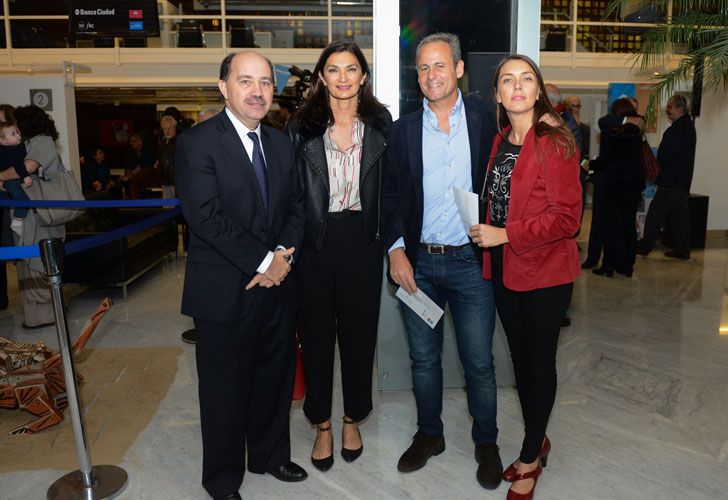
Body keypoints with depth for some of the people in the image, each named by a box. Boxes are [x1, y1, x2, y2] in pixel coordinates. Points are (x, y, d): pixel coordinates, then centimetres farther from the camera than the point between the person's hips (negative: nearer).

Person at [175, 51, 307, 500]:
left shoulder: (281, 143, 11)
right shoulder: (197, 142, -9)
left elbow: (296, 206, 10)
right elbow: (206, 216, -18)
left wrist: (284, 254, -8)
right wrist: (262, 261, -18)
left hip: (278, 285, 6)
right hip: (225, 291, -5)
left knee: (276, 378, 18)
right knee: (225, 389, 9)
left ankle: (270, 454, 41)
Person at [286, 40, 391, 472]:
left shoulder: (381, 124, 4)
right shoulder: (301, 127, 1)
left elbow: (389, 187, 6)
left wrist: (391, 240, -2)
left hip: (362, 240, 1)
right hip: (315, 241, 0)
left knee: (359, 332, 11)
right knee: (317, 334, 9)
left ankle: (353, 420, 32)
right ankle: (322, 426, 28)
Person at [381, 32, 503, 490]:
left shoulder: (485, 119, 0)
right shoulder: (404, 129, 5)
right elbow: (390, 193, 5)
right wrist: (396, 249, -5)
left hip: (471, 261, -2)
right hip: (418, 263, 2)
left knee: (479, 361, 7)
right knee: (424, 357, 14)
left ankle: (486, 442, 28)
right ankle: (429, 434, 34)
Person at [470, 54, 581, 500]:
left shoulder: (556, 143, -13)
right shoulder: (499, 142, 9)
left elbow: (567, 216, -17)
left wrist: (505, 235, -20)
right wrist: (484, 230, 3)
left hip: (545, 270, -6)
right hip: (504, 268, 7)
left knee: (539, 363, 8)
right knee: (520, 358, 17)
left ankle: (531, 460, 25)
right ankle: (538, 441, 37)